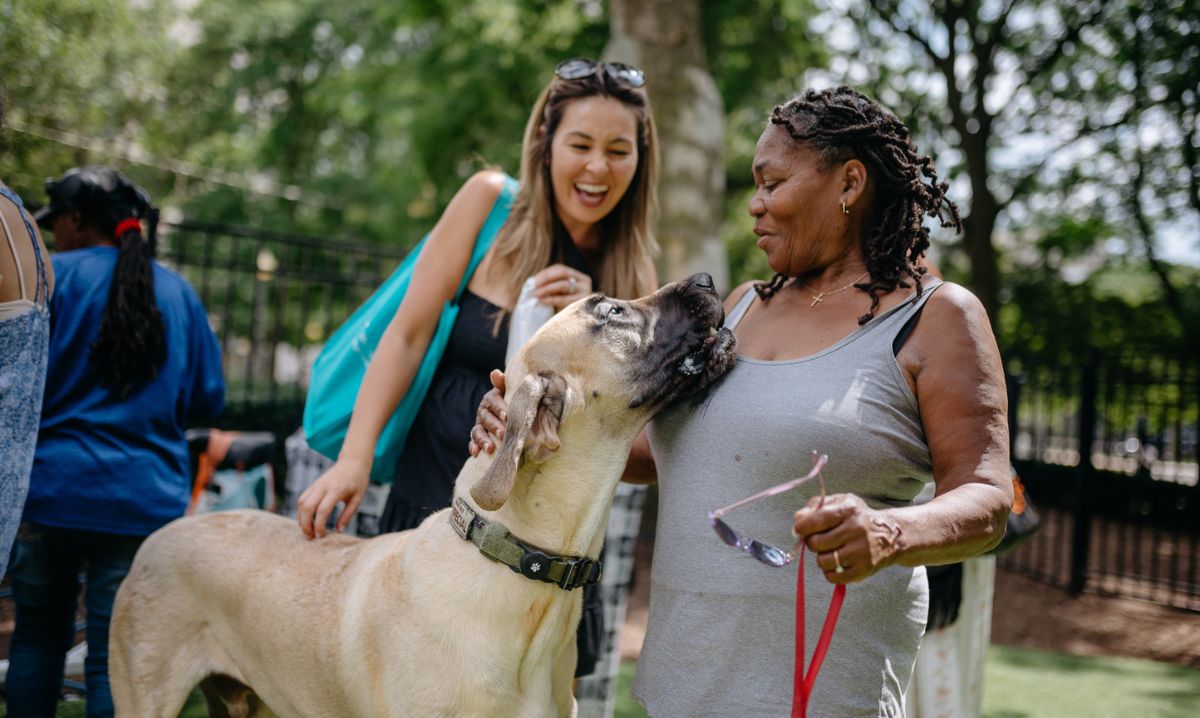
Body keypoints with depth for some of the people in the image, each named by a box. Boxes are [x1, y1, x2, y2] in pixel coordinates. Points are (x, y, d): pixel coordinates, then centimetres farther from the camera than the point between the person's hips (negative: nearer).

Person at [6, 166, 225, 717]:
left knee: (37, 634, 14)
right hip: (145, 501, 2)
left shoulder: (53, 275, -3)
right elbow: (207, 399, 11)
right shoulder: (177, 292, 9)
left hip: (51, 489, -2)